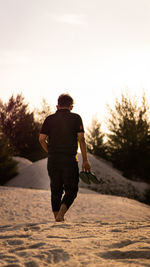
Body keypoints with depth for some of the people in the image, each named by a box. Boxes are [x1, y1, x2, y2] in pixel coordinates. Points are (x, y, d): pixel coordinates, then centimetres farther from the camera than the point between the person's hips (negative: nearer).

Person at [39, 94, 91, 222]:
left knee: (56, 190, 12)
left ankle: (57, 218, 11)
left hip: (53, 160, 3)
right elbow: (81, 139, -6)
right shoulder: (75, 118, 1)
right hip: (69, 159, -3)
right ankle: (60, 214, -15)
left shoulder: (49, 119, 7)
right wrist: (85, 160, -2)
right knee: (71, 190, 5)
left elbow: (41, 139, 0)